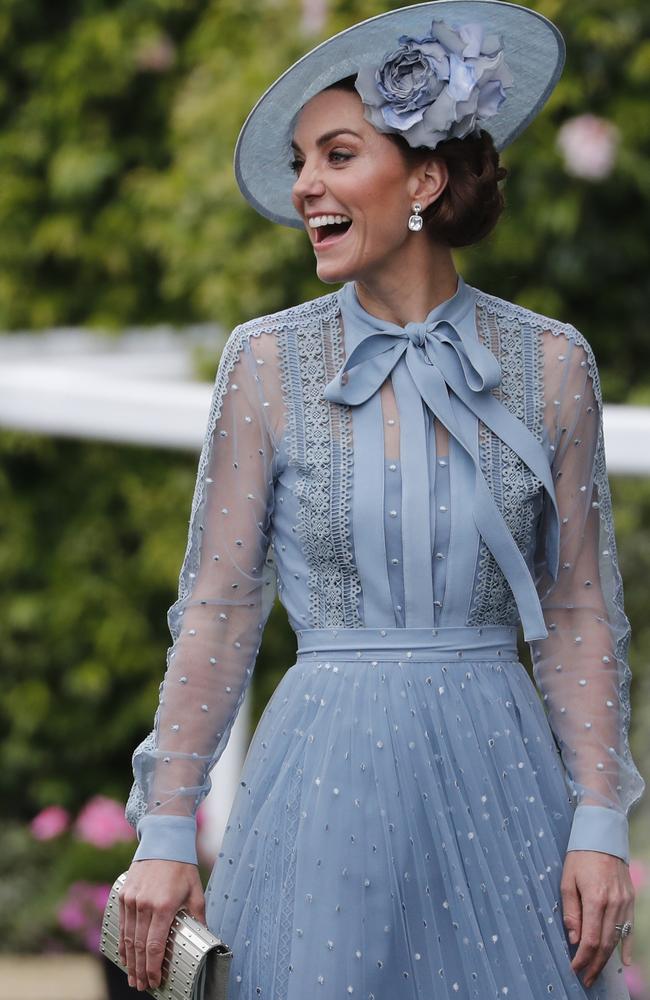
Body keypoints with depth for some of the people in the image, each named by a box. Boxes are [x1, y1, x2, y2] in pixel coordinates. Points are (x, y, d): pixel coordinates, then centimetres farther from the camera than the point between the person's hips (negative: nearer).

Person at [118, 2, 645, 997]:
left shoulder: (549, 363, 1)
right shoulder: (269, 362, -1)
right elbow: (217, 608, 1)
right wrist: (166, 832, -3)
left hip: (499, 772, 1)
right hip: (329, 769, -1)